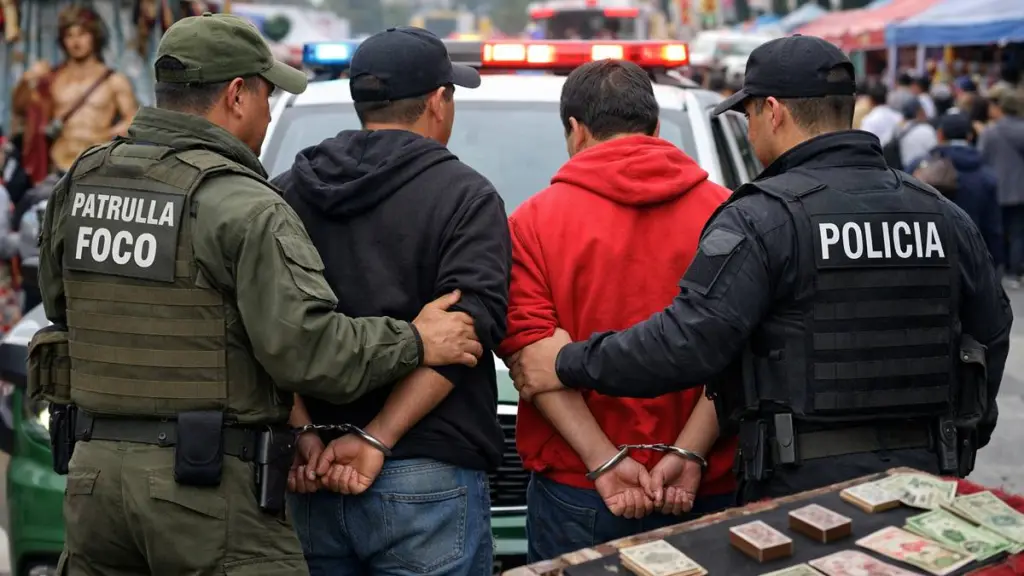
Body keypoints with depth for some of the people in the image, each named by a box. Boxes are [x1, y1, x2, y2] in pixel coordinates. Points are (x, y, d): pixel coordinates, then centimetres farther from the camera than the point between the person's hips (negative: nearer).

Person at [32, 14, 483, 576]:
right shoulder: (247, 209, -14)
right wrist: (415, 341, -6)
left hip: (92, 467, 7)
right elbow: (305, 348, -18)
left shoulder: (78, 184, 9)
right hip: (208, 487, -7)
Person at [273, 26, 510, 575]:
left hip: (310, 482, 5)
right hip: (428, 483, -4)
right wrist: (376, 441, -15)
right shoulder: (466, 196, -2)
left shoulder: (287, 193, 10)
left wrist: (301, 433, -7)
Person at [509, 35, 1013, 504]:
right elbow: (991, 334, 14)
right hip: (928, 488, 6)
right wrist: (957, 447, 28)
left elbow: (688, 341, -19)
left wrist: (569, 365, -7)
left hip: (804, 484, -6)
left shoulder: (762, 219, -12)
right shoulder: (947, 219, 8)